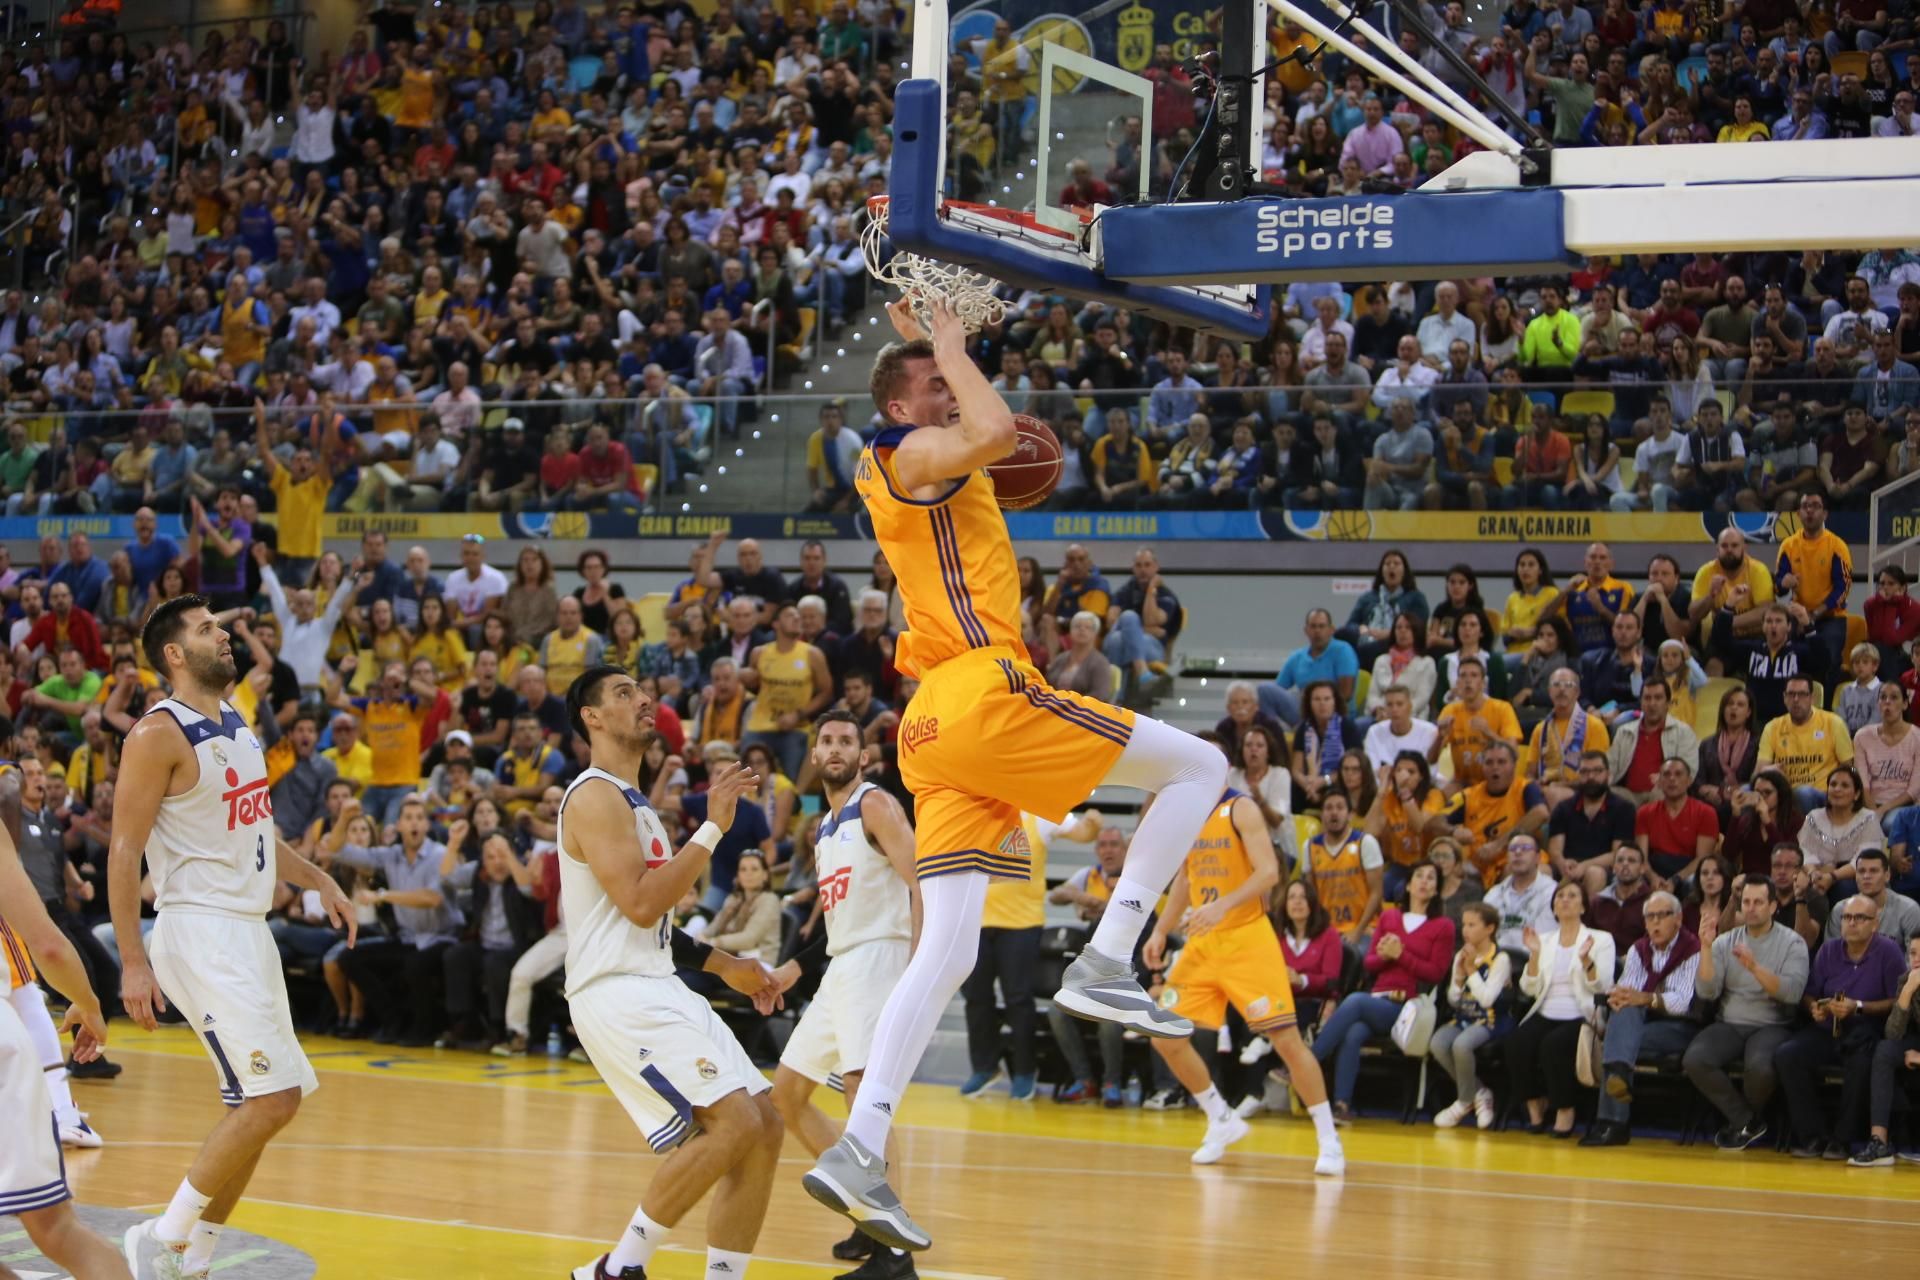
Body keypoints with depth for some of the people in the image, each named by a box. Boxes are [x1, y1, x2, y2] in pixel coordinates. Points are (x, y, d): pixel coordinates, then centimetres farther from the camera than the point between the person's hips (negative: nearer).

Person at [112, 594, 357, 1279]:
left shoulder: (237, 726, 14)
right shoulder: (159, 734, -13)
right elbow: (124, 850, -15)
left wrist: (316, 879, 18)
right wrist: (133, 961, -19)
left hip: (248, 931, 9)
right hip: (200, 934, -9)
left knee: (258, 1106, 9)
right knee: (272, 1098, -15)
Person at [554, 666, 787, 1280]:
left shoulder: (632, 802, 22)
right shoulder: (596, 796, -10)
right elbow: (639, 903, -20)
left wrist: (723, 965, 23)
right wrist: (712, 827, -17)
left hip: (657, 989, 10)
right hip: (617, 993, -10)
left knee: (764, 1128, 2)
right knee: (733, 1121, -20)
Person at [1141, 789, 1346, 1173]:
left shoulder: (1241, 810, -11)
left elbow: (1268, 873, -21)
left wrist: (1224, 905, -33)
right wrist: (1160, 931, 14)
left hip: (1246, 939, -7)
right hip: (1202, 943, 7)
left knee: (1287, 1039, -11)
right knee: (1166, 1038, 1)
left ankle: (1328, 1141, -1)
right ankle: (1222, 1122, 19)